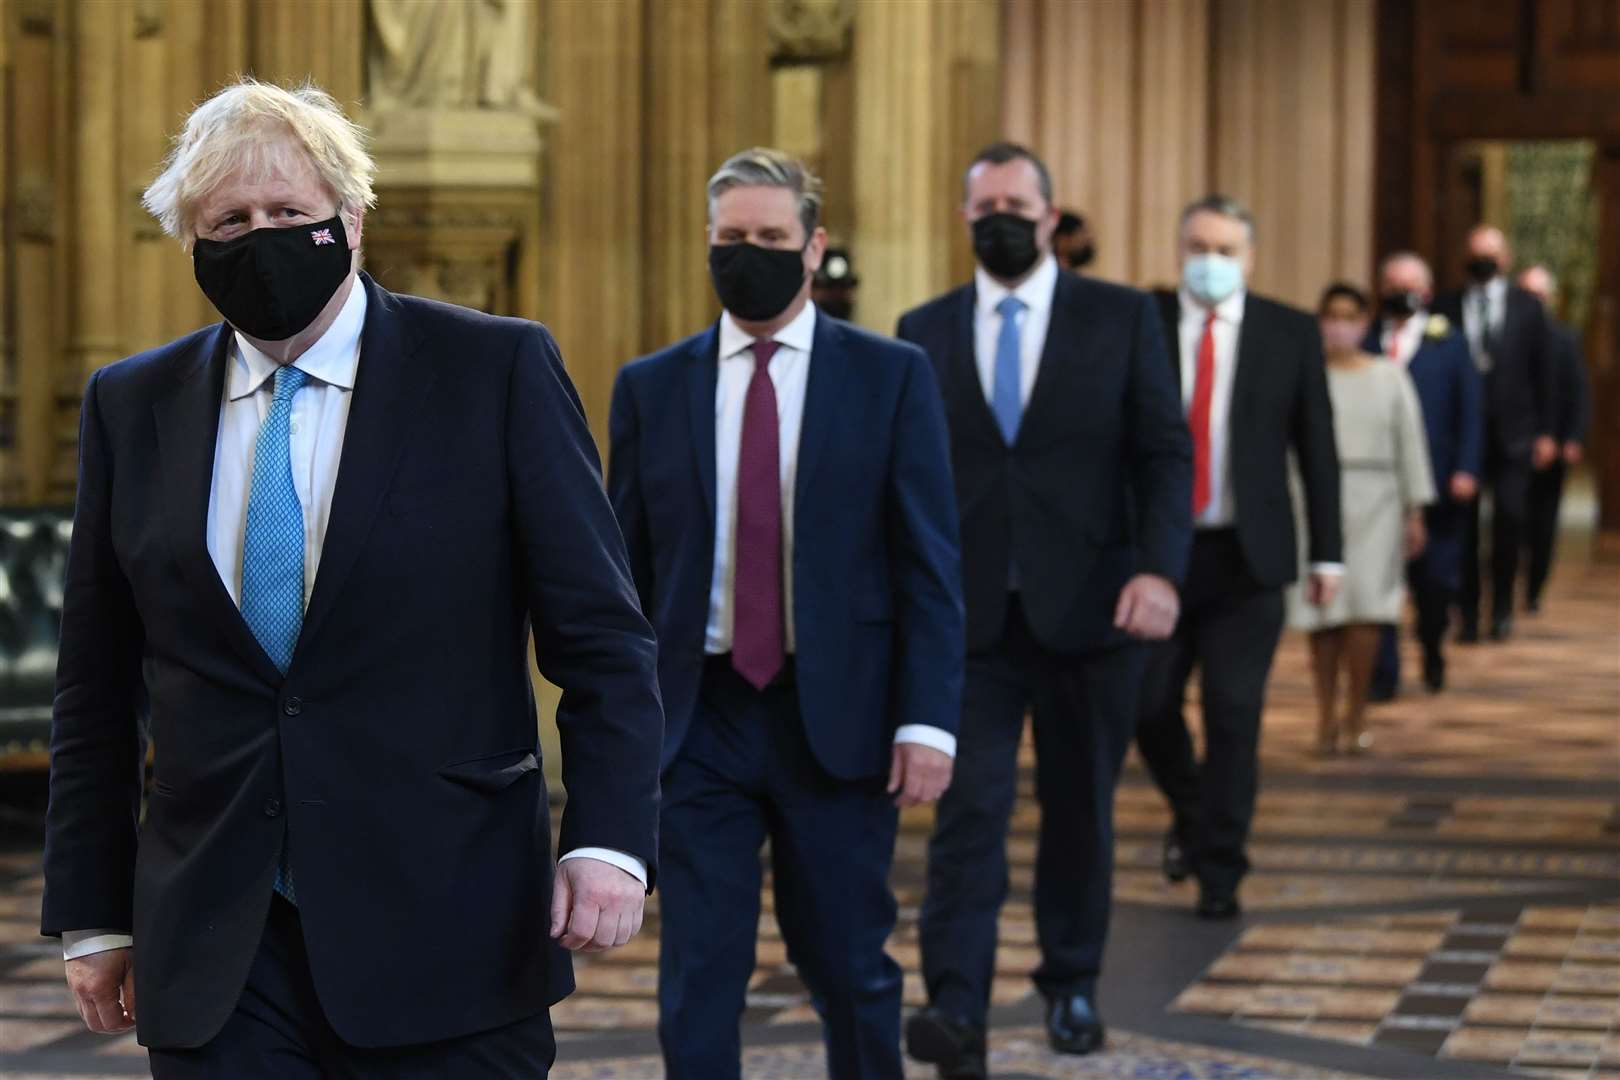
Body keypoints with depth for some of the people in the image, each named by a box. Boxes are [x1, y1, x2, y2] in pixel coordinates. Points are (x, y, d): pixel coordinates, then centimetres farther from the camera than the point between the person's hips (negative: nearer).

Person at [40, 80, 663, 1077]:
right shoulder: (132, 406, 8)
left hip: (443, 936, -2)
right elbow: (98, 688, 12)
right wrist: (93, 914, 9)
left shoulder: (497, 370, -1)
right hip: (214, 951, 3)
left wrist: (609, 840, -12)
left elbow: (601, 637, -2)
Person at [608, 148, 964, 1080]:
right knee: (698, 978, 1)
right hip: (701, 721, 1)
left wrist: (928, 720, -10)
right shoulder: (651, 388, 5)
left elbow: (930, 565, -3)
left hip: (837, 719, -1)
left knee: (850, 968, 11)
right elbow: (625, 570, 7)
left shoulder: (892, 376, 0)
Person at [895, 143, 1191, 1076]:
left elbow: (1167, 454, -1)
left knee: (1081, 807, 10)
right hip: (969, 614, 0)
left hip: (1089, 608, 0)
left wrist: (1160, 569, -14)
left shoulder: (1124, 318, 2)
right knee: (970, 808, -10)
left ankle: (1072, 987, 27)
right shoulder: (924, 332, 7)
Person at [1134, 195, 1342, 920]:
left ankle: (1219, 870, 9)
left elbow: (1317, 448, 5)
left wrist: (1326, 553, 1)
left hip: (1245, 555, 0)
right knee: (1148, 705, 2)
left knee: (1234, 714, -2)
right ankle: (1190, 813, 32)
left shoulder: (1290, 334, 3)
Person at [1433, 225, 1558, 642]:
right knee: (1463, 525, 1)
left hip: (1512, 434, 0)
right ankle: (1468, 613, 9)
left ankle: (1502, 608, 6)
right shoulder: (1446, 307, 5)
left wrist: (1546, 432, 2)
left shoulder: (1527, 306, 7)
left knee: (1510, 517, -9)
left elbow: (1545, 372, 7)